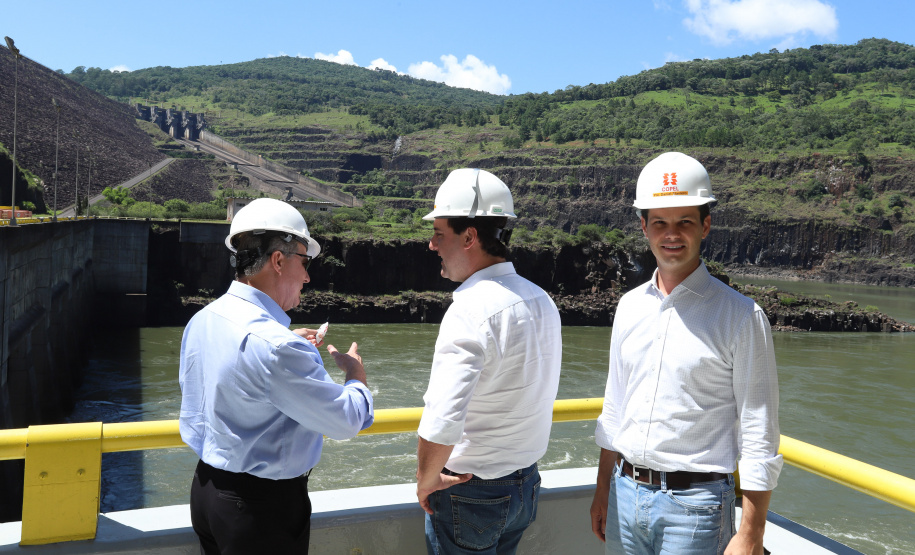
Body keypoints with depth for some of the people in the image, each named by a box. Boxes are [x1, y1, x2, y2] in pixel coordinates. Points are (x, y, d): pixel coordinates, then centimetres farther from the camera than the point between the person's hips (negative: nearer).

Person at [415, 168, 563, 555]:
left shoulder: (472, 308, -25)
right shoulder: (541, 301, 2)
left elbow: (441, 423, -33)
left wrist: (425, 479, -16)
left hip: (470, 493, -8)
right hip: (527, 482, 8)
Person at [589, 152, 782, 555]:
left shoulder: (742, 317, -10)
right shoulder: (630, 306, 5)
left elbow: (759, 438, -10)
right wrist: (603, 492, 14)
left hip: (694, 505, -4)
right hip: (625, 494, 5)